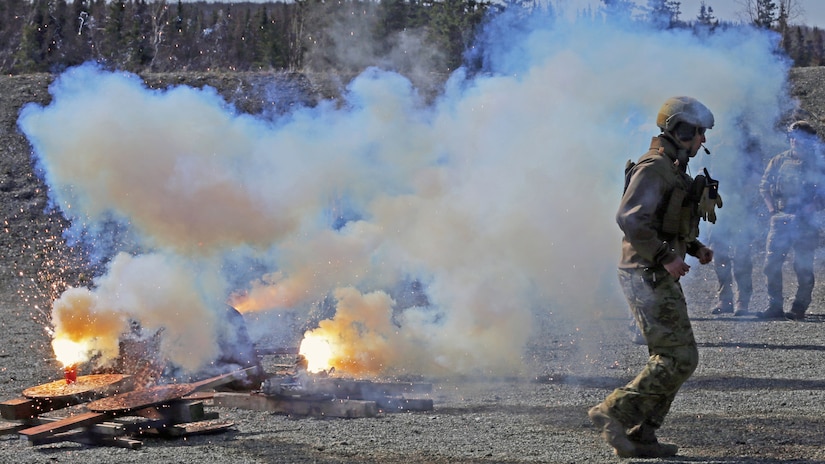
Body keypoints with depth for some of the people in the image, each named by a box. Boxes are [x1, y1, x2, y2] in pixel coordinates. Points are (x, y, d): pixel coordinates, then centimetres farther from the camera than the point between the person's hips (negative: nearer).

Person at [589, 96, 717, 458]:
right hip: (648, 277, -11)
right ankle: (614, 413, -9)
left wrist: (694, 247, 16)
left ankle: (639, 438, 12)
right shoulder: (653, 168, -14)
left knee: (669, 359, 11)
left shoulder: (673, 171, 18)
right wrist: (665, 257, -24)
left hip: (661, 278, 11)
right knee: (678, 358, -12)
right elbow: (629, 218, -24)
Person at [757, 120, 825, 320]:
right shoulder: (779, 161, 10)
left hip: (805, 221, -2)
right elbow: (764, 186, 13)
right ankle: (775, 306, 3)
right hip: (781, 220, 2)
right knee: (771, 264, -3)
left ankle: (799, 308, 8)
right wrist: (772, 208, 0)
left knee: (803, 268, 1)